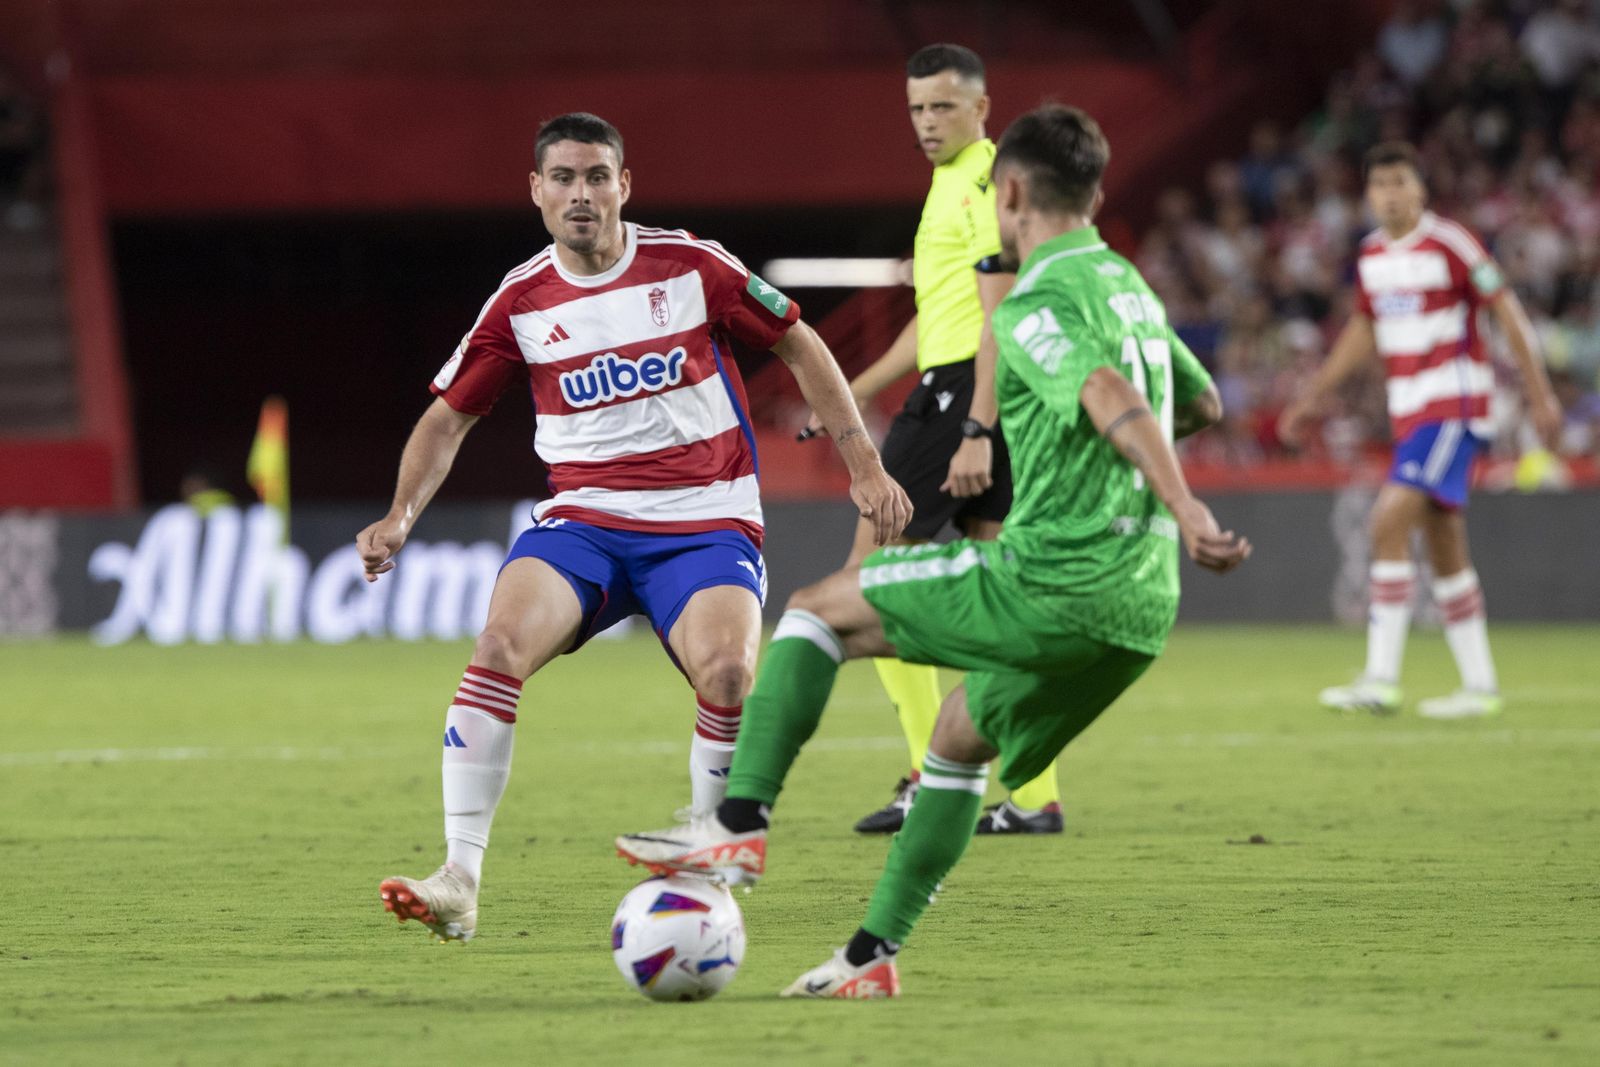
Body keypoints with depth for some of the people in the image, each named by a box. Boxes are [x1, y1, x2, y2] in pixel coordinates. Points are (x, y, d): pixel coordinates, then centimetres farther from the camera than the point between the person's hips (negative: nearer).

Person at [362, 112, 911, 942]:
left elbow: (798, 347, 8)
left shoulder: (691, 267, -2)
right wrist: (400, 517, -4)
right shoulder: (521, 303, 3)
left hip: (705, 523, -1)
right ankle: (460, 880, -25)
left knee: (726, 671, -29)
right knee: (501, 642, -27)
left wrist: (863, 465, 4)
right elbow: (449, 416, 12)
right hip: (583, 521, 1)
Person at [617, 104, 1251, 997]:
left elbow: (1115, 403, -27)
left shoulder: (1035, 307, -9)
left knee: (821, 611, 4)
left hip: (1051, 581, -8)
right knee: (960, 744, 25)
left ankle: (740, 826, -4)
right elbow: (1203, 404, 34)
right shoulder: (1130, 287, 18)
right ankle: (874, 956, 22)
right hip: (1143, 610, 8)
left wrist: (1183, 507, -39)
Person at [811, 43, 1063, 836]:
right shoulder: (953, 182, 19)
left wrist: (975, 433, -24)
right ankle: (1035, 795, 7)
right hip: (958, 392, 10)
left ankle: (933, 778, -7)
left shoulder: (985, 184, -13)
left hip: (965, 393, -10)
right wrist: (856, 390, 27)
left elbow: (998, 318, -19)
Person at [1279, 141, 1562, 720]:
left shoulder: (1450, 244, -12)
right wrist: (1314, 396, 24)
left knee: (1390, 521, -19)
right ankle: (1479, 684, 17)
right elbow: (1364, 329, 24)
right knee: (1443, 545, 10)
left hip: (1454, 404, -8)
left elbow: (1508, 313, -8)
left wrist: (1540, 393, -10)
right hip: (1408, 407, 8)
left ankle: (1381, 681, -20)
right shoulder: (1370, 255, 10)